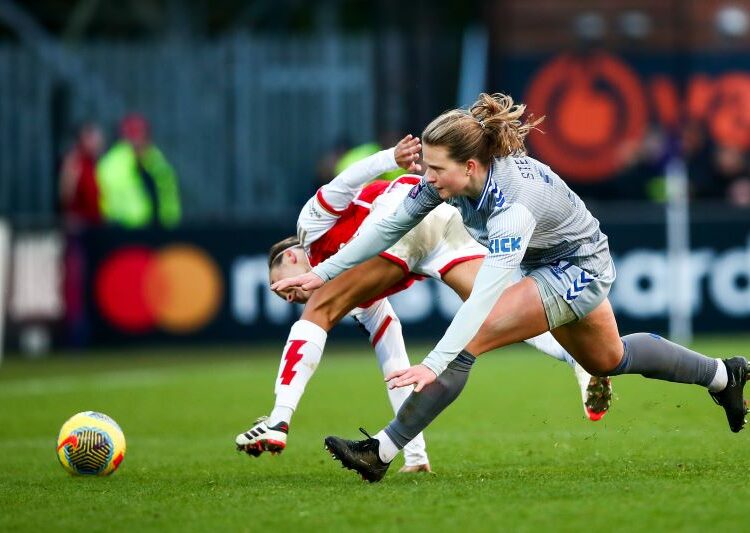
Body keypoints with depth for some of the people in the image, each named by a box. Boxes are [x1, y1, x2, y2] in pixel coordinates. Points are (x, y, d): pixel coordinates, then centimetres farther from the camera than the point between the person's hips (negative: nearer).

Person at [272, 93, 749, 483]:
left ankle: (381, 453, -21)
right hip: (546, 263, 9)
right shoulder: (451, 176, -19)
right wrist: (323, 273, -12)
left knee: (469, 339, -24)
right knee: (608, 360, 29)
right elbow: (389, 226, -8)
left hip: (579, 268, -9)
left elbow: (484, 297, -47)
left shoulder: (513, 204, -40)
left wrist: (433, 365, -55)